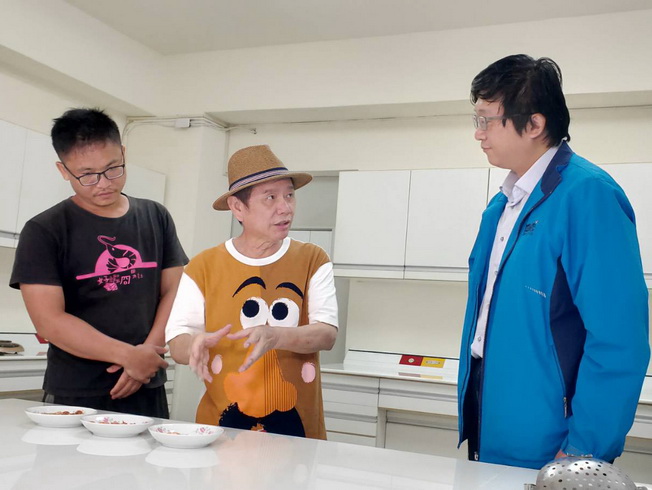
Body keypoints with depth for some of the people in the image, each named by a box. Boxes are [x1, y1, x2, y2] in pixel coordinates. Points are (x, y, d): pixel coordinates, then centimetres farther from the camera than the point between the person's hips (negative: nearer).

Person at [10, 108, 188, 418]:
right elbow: (49, 321, -12)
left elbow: (174, 292, 4)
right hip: (74, 397, -3)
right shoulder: (44, 231, -5)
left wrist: (147, 352, -10)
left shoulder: (155, 218, 6)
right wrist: (129, 355, -15)